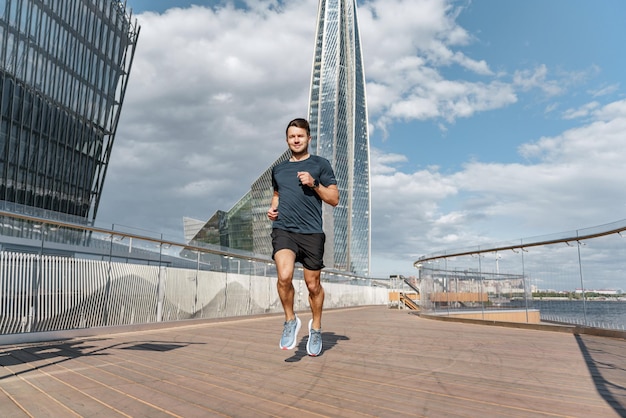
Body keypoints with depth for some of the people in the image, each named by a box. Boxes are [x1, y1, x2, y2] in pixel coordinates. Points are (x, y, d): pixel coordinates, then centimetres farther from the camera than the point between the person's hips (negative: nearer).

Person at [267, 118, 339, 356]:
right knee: (284, 276, -22)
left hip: (311, 232, -1)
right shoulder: (278, 169, 16)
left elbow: (334, 199, 3)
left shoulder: (320, 164, 6)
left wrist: (314, 184, -11)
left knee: (313, 285, 7)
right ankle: (290, 320, 3)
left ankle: (316, 327, 31)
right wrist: (273, 208, 11)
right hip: (283, 230, 2)